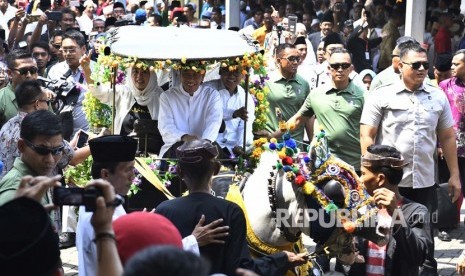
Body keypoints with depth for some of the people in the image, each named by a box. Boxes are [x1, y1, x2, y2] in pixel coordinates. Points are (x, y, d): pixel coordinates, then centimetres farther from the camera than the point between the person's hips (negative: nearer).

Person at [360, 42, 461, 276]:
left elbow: (447, 137, 11)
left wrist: (454, 175, 9)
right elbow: (366, 136, -4)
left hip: (424, 181, 3)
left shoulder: (438, 97, 6)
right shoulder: (381, 96, -3)